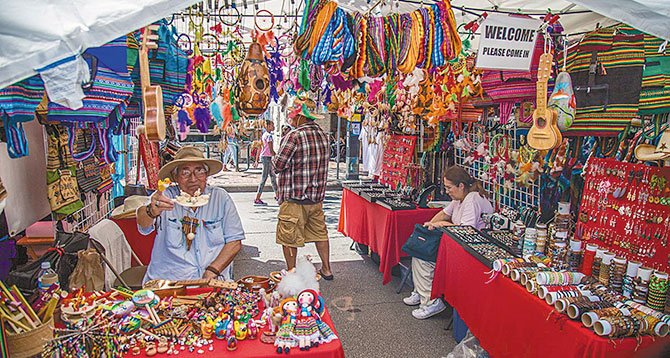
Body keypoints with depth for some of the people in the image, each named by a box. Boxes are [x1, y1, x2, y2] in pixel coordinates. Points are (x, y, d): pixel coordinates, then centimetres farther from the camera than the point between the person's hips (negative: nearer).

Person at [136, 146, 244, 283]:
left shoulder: (220, 197, 5)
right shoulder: (164, 196, 1)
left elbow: (235, 242, 4)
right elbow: (143, 225, -17)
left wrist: (212, 270, -9)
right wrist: (151, 211, -40)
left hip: (214, 282, 1)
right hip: (168, 280, 0)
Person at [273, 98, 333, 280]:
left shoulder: (294, 136, -18)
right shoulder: (322, 135, 5)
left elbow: (278, 165, -15)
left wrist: (275, 159, 6)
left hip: (294, 198, -7)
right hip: (317, 196, 7)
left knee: (289, 238, 7)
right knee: (320, 233, 18)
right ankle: (326, 269, 28)